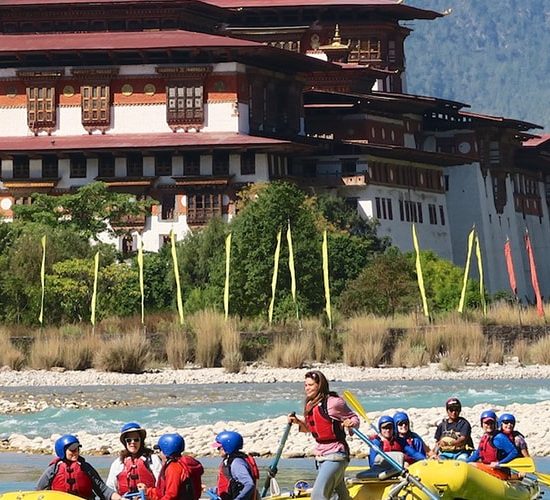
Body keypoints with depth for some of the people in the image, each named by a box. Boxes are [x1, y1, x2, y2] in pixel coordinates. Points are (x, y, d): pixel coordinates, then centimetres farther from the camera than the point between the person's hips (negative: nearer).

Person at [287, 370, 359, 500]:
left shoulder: (333, 402, -15)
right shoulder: (310, 406, 8)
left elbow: (354, 418, -4)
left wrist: (350, 424, -25)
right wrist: (297, 422, 5)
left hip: (335, 455, -8)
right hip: (321, 456, 8)